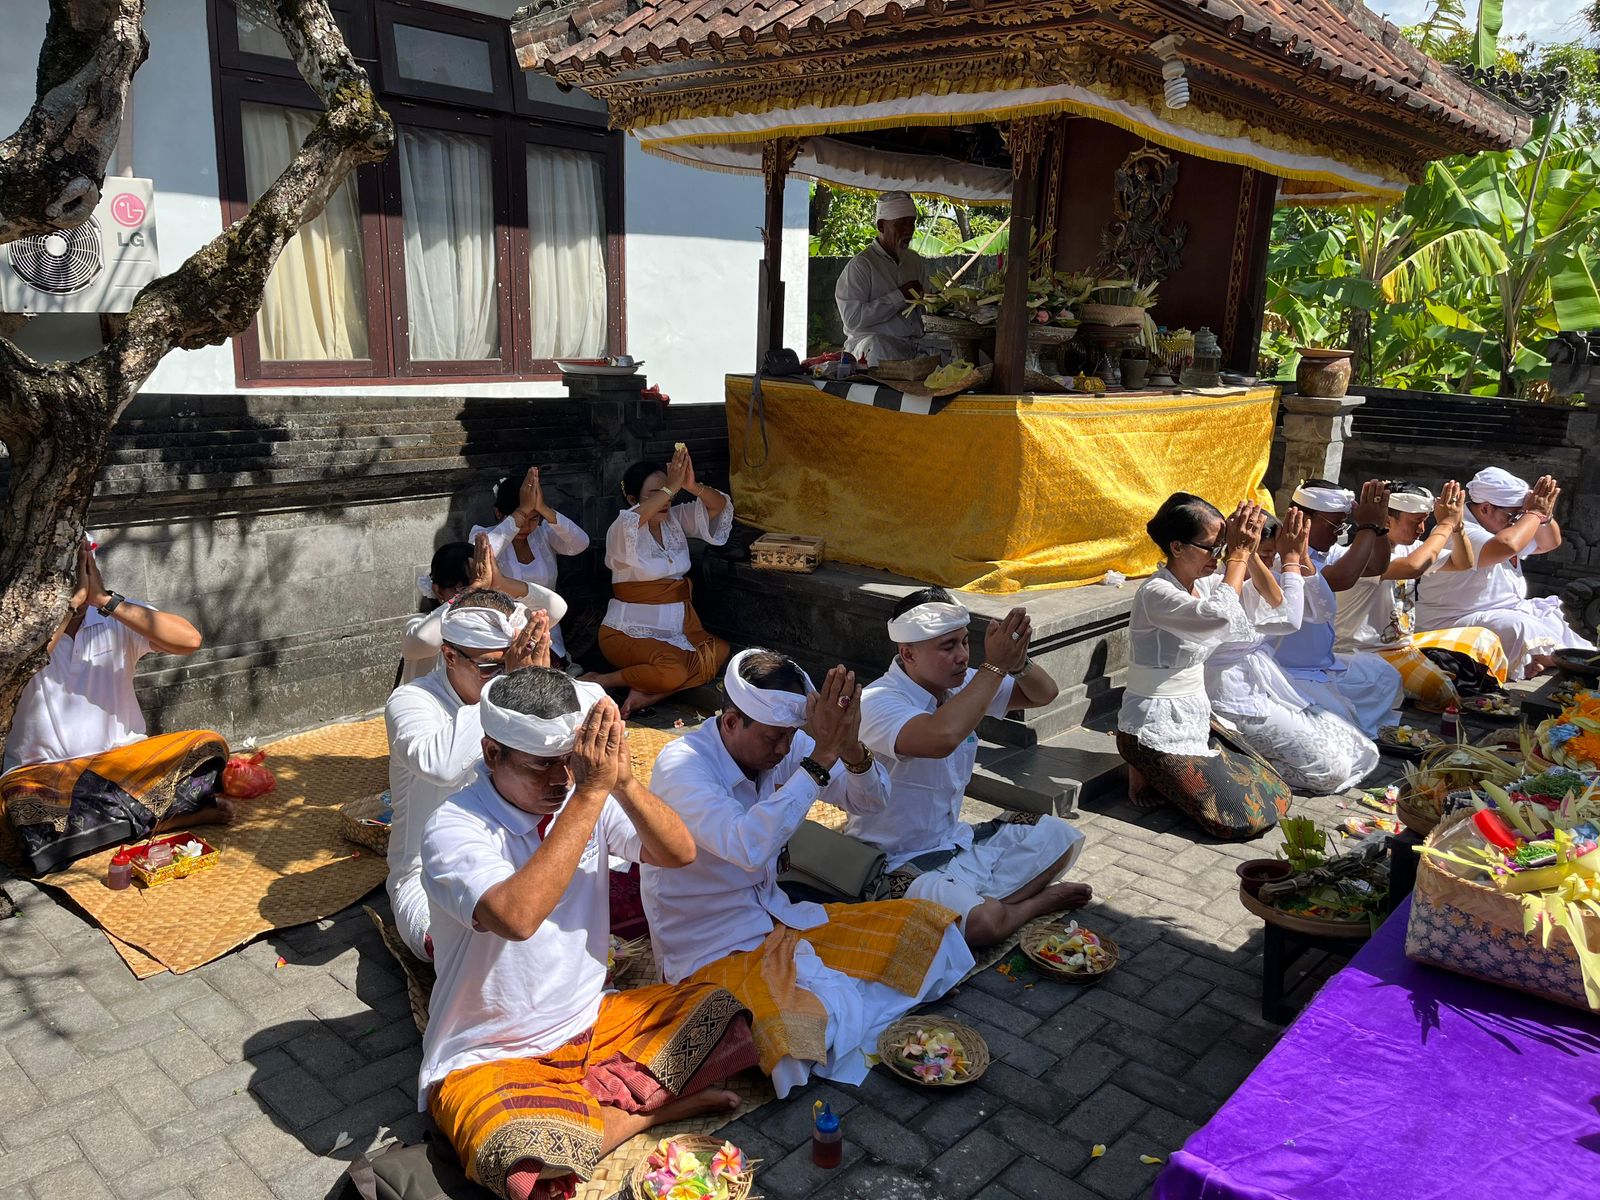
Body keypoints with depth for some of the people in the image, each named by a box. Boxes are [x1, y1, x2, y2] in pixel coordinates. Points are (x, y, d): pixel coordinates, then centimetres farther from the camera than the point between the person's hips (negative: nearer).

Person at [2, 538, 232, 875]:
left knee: (209, 746, -22)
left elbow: (190, 640, -18)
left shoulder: (117, 616, 0)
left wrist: (105, 600, -22)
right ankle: (160, 817, -18)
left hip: (123, 759, 2)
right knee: (28, 812, -36)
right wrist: (71, 601, -27)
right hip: (43, 772, -1)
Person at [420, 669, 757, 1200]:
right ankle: (652, 1104, -7)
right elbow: (517, 916, -39)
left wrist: (622, 782, -27)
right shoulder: (454, 830, -21)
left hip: (594, 1023, 5)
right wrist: (590, 794, -37)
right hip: (491, 1059, -5)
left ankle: (590, 1107, -5)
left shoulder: (584, 796, -4)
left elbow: (680, 853, -11)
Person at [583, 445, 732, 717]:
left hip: (678, 625, 7)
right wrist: (671, 487, -34)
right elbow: (629, 524, -36)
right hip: (630, 631, -7)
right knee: (673, 670, -32)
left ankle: (647, 695, -16)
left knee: (719, 652, -16)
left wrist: (693, 486, -21)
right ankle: (597, 682, -10)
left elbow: (719, 507, 0)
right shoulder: (621, 530, -10)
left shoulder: (676, 519, 7)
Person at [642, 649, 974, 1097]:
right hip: (713, 953, -7)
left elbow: (870, 801, -1)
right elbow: (750, 847, -40)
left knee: (927, 923, 1)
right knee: (811, 1031, -34)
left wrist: (852, 750, -24)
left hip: (779, 920, 7)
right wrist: (822, 757, -38)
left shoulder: (782, 745, -4)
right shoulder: (681, 767, -24)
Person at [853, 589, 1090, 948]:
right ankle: (1038, 900, 1)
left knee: (1063, 838, 12)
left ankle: (976, 898, -3)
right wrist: (994, 666, -34)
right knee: (981, 921, -33)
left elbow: (1043, 695, 5)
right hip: (900, 864, -9)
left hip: (956, 841, 9)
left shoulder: (958, 685, 0)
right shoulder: (878, 703, -25)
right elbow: (942, 737, -45)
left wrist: (1018, 661, -19)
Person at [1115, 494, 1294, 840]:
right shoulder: (1156, 593, -21)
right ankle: (1149, 776, 4)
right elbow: (1222, 617, -38)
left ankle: (1165, 774, 14)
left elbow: (1274, 609, -1)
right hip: (1156, 729, -9)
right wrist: (1238, 554, -26)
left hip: (1196, 719, 9)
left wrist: (1249, 553, -13)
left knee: (1278, 798, 7)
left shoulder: (1204, 584, 4)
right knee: (1248, 818, -14)